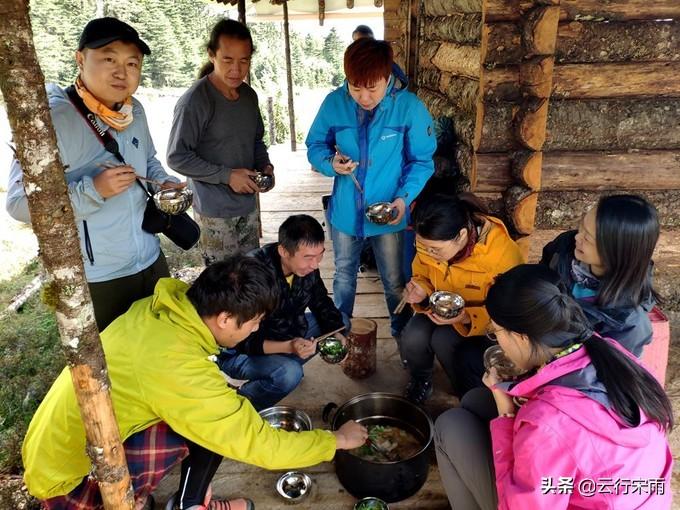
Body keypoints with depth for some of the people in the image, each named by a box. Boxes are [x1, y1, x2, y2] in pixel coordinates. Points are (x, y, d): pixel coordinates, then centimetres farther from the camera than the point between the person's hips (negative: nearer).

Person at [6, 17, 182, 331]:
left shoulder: (134, 111, 3)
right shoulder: (52, 118, -19)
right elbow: (19, 203, -19)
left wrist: (166, 184, -2)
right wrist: (94, 190, -29)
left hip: (151, 260, 6)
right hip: (95, 279, -6)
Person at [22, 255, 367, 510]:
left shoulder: (165, 306, -10)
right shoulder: (178, 367, -34)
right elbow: (259, 444, -26)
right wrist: (337, 440, -11)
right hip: (69, 479, -8)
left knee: (216, 409, 2)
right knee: (214, 424, -20)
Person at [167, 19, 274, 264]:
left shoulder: (249, 95, 4)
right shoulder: (194, 100, -17)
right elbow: (177, 158, -16)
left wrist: (265, 165, -3)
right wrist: (227, 176, -20)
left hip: (248, 206, 6)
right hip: (215, 213, -6)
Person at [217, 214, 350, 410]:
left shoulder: (306, 265, -13)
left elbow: (322, 304, 2)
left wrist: (336, 334, -15)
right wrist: (288, 347, -42)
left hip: (284, 332, 7)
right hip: (238, 352, -7)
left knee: (342, 322, 3)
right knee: (289, 373, -34)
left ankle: (282, 365, 10)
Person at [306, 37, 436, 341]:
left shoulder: (410, 107, -17)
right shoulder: (334, 103, -12)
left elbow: (421, 161, -9)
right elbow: (315, 146, 0)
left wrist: (404, 197, -25)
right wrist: (330, 163, -22)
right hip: (345, 211, 2)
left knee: (394, 282, 15)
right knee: (344, 276, 22)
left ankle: (403, 335, 40)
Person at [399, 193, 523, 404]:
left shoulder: (503, 254, -31)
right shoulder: (429, 243, -19)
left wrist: (466, 318, -39)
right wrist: (421, 292, -24)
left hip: (483, 319, -3)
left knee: (444, 340, -32)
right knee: (413, 338, -25)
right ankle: (420, 380, 9)